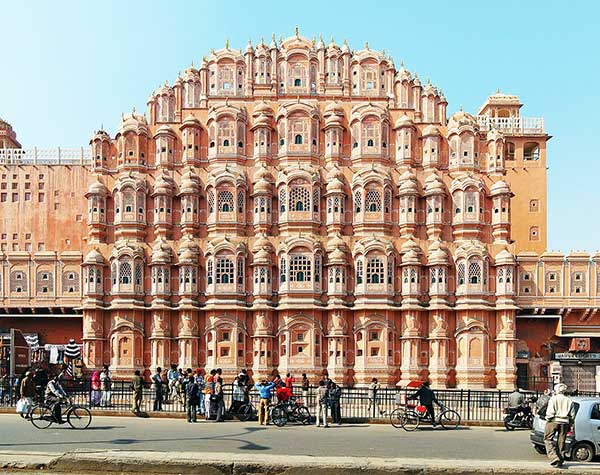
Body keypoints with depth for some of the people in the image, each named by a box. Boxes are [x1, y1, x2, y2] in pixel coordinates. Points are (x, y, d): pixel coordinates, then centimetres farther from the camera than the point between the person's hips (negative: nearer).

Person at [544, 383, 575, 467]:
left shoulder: (553, 399, -2)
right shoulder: (569, 401, 12)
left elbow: (550, 412, -13)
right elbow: (572, 415, 10)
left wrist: (548, 420, -1)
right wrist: (569, 425, 18)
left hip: (554, 421, -5)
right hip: (565, 422, 5)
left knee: (548, 439, 1)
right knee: (561, 441, 12)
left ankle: (554, 458, -13)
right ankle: (561, 460, 14)